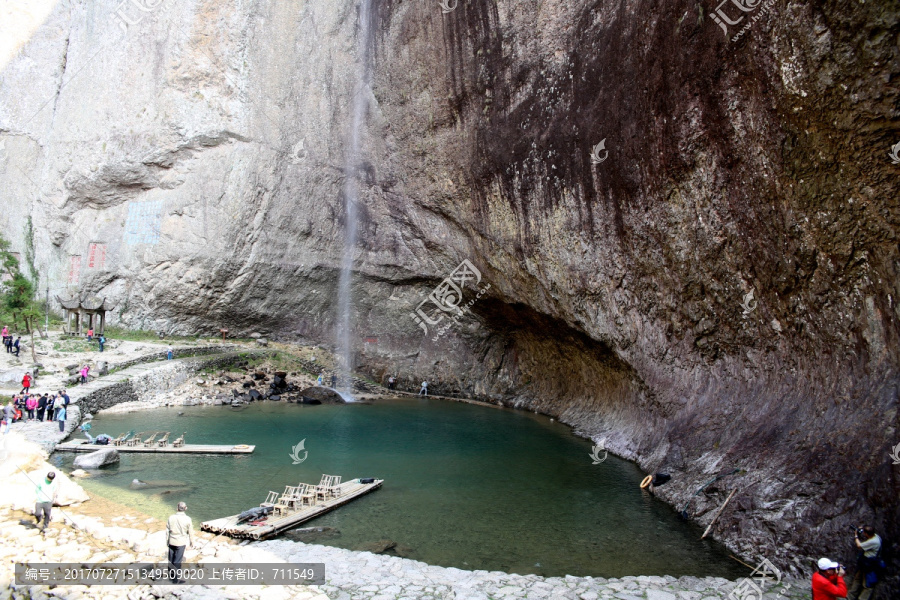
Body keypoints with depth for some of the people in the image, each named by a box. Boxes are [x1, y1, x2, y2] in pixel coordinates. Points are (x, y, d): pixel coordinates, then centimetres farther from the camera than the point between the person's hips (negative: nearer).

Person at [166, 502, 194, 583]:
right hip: (181, 542, -3)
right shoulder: (187, 519, -16)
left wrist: (167, 541, 16)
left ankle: (172, 575, 34)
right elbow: (190, 532, -7)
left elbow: (167, 530, 1)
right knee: (177, 561, 5)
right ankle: (175, 578, 11)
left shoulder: (171, 518, -8)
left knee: (171, 559, 19)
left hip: (172, 541, 3)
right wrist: (191, 541, 9)